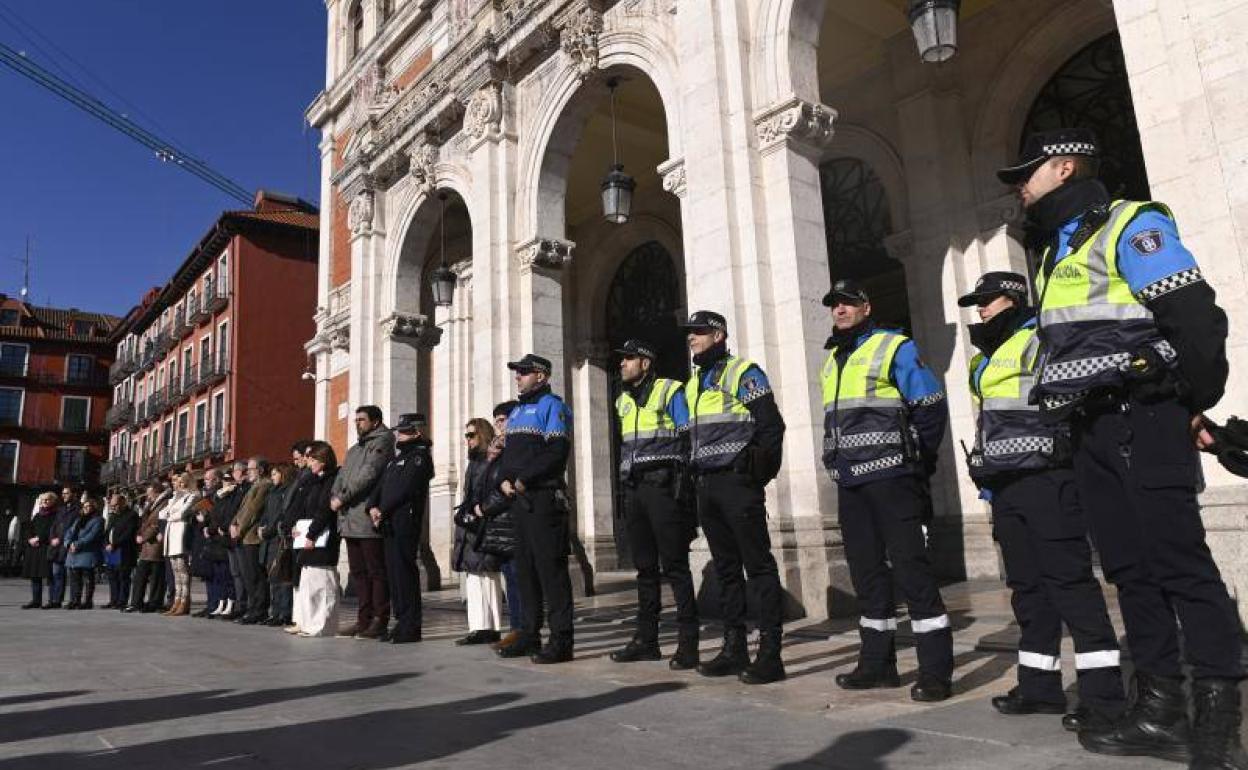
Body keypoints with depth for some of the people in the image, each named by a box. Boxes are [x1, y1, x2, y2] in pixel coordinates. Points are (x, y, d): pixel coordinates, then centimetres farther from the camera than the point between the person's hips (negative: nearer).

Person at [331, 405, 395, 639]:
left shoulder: (382, 442, -3)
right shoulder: (353, 450, 25)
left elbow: (368, 475, -14)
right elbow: (342, 477, 18)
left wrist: (343, 498, -13)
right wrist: (335, 497, -1)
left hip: (368, 519, -9)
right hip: (349, 519, 9)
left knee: (376, 571, -4)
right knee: (358, 572, 11)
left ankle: (380, 620, 0)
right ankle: (364, 619, 17)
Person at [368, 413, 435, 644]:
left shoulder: (420, 456, -4)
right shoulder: (395, 458, 23)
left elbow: (405, 489, -13)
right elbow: (380, 484, 17)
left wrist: (383, 511, -10)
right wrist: (373, 507, 0)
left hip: (405, 521, -8)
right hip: (389, 523, 8)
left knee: (404, 569, -8)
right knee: (394, 570, 9)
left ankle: (410, 628, -4)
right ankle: (402, 621, 16)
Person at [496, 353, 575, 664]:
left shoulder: (551, 406, -5)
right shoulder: (516, 411, 22)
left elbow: (557, 452, -17)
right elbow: (507, 453, 23)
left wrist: (524, 479, -16)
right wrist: (504, 480, 3)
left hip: (544, 498, -9)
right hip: (519, 500, 9)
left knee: (550, 567, -8)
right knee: (525, 568, 12)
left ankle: (561, 640, -3)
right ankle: (530, 635, 22)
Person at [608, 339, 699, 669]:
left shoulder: (669, 391, -2)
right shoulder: (623, 401, 18)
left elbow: (689, 437, -6)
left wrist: (682, 484, -13)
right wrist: (625, 483, 14)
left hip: (663, 486, -7)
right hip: (634, 490, 7)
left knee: (675, 565, -6)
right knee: (645, 567, 10)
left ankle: (688, 643, -1)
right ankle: (646, 639, 18)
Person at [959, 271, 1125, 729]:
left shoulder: (1040, 340, -2)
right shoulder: (984, 359, 24)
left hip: (1044, 480, -9)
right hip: (1006, 487, 9)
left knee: (1070, 581, -8)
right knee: (1026, 585, 11)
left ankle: (1104, 694, -1)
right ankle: (1040, 686, 20)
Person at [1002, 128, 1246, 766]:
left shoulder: (1130, 225, -3)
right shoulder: (1050, 250, 21)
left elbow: (1195, 316, -11)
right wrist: (1064, 413, 15)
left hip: (1143, 419, -8)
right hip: (1091, 430, 8)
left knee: (1180, 563, -7)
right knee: (1130, 568, 8)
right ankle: (1160, 710, 15)